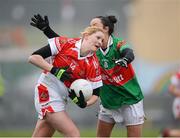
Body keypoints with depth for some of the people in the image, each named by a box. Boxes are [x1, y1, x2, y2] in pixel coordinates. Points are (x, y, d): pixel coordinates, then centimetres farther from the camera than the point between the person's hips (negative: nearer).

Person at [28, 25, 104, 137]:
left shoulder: (94, 65, -1)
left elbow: (95, 93, 3)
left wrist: (84, 103, -17)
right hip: (47, 92, -5)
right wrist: (54, 70, -22)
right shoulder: (66, 43, -12)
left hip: (61, 99, 5)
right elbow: (33, 57, -12)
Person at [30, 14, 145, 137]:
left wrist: (124, 60, -61)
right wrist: (46, 29, -13)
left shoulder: (118, 44, -15)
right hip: (108, 102, 5)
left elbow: (129, 54, -37)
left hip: (131, 100, -5)